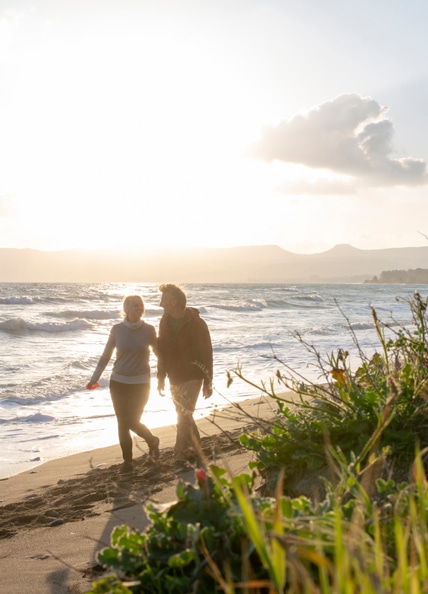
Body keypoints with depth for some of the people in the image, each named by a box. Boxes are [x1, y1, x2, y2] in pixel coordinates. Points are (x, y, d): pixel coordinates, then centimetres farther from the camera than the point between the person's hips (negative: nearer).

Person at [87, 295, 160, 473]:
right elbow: (106, 355, 6)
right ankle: (127, 460, 18)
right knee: (122, 423, 3)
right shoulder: (117, 329, -2)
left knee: (132, 421, -7)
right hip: (118, 382, 2)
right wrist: (95, 378, 4)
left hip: (140, 383, -2)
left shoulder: (148, 330, -5)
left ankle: (152, 441, 23)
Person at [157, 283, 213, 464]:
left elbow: (207, 353, -11)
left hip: (192, 378, -6)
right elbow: (162, 351, 10)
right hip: (174, 378, 6)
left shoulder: (196, 323, -15)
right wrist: (161, 378, 10)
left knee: (184, 417, -11)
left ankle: (181, 455, -1)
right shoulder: (165, 322, 1)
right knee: (185, 417, 14)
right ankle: (195, 450, 28)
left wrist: (208, 382, -10)